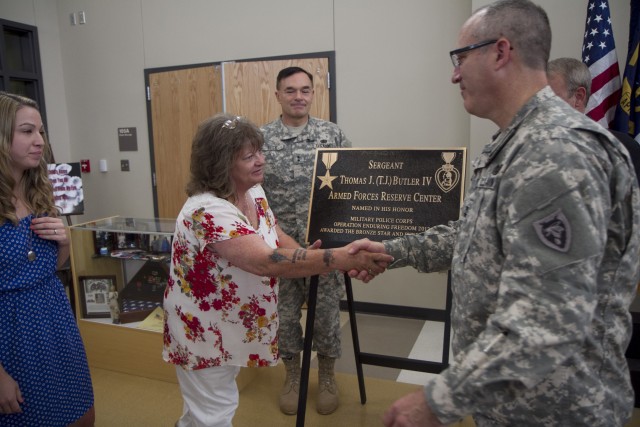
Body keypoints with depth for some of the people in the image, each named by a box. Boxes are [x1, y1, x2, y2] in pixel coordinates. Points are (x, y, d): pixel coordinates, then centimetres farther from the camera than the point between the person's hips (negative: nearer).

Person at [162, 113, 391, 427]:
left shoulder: (253, 192, -5)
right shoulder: (207, 211, -34)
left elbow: (276, 236, 6)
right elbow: (267, 261, -43)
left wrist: (304, 254, -16)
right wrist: (346, 258, -46)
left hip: (231, 326, 8)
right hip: (203, 331, -8)